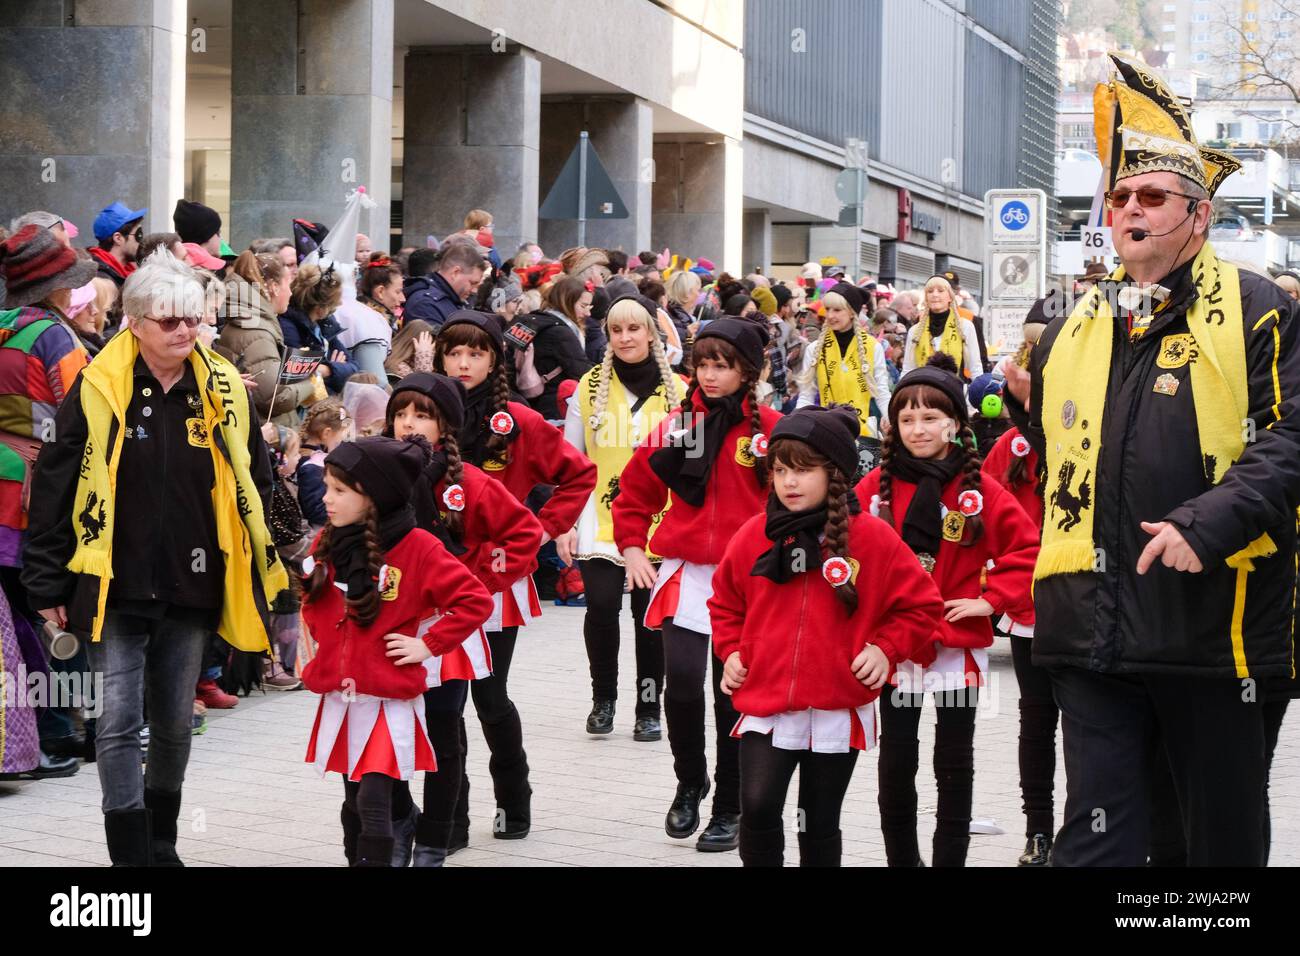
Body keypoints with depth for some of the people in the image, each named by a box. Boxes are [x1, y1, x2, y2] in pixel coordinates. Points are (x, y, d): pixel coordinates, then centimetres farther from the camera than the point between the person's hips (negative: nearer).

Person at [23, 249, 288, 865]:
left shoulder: (223, 391, 2)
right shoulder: (96, 389, -7)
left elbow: (254, 485, 12)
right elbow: (55, 489, -3)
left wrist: (254, 573, 10)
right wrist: (48, 583, -3)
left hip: (192, 588, 3)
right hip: (115, 587, -3)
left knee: (175, 722, 14)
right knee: (119, 720, -5)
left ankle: (161, 841, 32)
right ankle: (130, 850, 3)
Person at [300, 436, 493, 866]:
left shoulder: (417, 547, -12)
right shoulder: (328, 544, 5)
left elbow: (476, 601, -11)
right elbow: (313, 607, 24)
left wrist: (428, 644, -12)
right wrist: (322, 653, 12)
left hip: (389, 701, -6)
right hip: (338, 698, 6)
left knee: (374, 804, -10)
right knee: (353, 802, 14)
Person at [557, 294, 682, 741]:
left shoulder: (675, 390, 4)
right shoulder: (590, 386, 4)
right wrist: (565, 524, 1)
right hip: (600, 522, 0)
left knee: (651, 617, 3)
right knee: (601, 607, -12)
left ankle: (648, 709, 18)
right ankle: (603, 698, 10)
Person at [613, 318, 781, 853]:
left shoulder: (770, 429, -2)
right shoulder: (675, 427, 6)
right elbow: (635, 492, 15)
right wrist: (631, 547, 4)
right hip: (683, 577, 2)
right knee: (681, 684, -11)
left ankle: (728, 810, 18)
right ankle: (689, 782, 16)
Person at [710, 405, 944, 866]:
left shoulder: (872, 538, -5)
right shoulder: (754, 536, 2)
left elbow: (922, 604, 3)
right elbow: (726, 601, 18)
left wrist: (885, 649, -7)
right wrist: (731, 651, 5)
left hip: (838, 711, -1)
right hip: (765, 705, 1)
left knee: (820, 825, 10)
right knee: (757, 808, -14)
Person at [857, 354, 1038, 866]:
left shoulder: (979, 491, -3)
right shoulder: (876, 487, 0)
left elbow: (1027, 549, -3)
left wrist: (992, 599, -10)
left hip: (958, 645, -1)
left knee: (955, 763, 7)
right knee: (896, 762, 8)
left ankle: (950, 857, 16)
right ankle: (900, 857, 21)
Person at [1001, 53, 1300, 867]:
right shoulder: (1076, 328, 16)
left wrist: (1211, 521, -23)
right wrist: (1027, 404, 9)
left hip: (1213, 619, -4)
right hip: (1092, 626, 4)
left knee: (1227, 836, 11)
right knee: (1097, 833, 3)